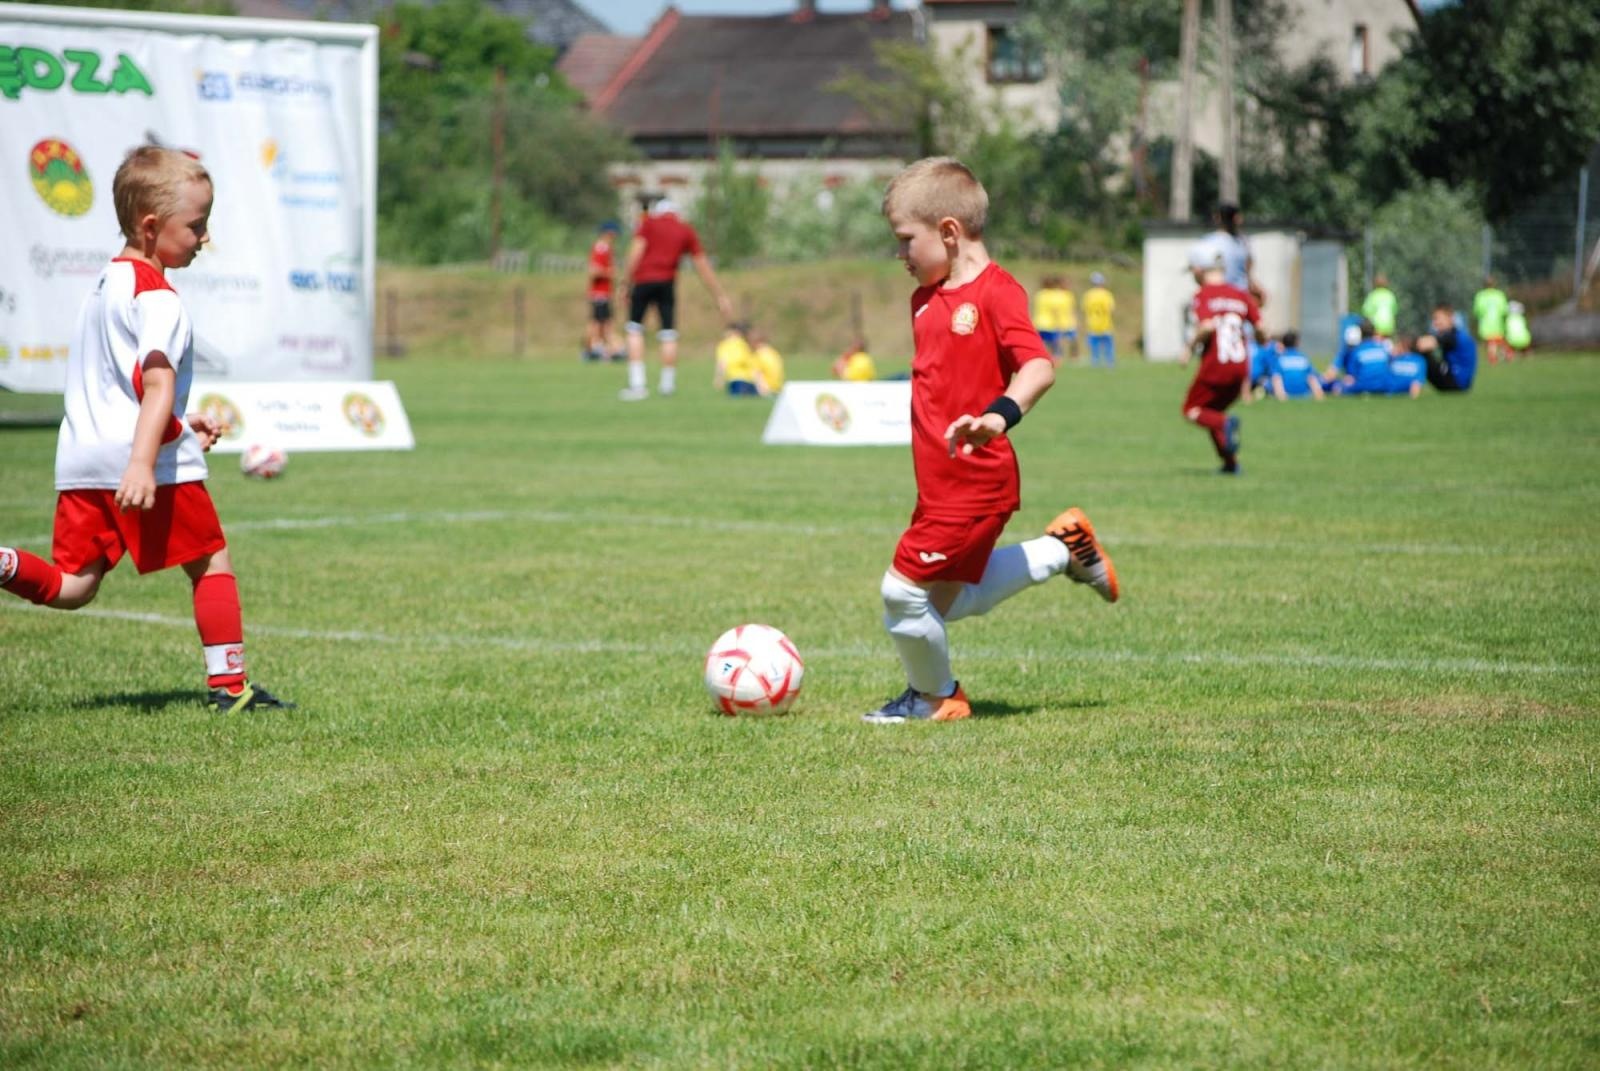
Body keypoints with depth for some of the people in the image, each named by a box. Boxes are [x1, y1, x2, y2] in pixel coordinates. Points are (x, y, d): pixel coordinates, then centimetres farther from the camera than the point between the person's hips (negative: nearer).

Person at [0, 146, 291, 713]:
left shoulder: (103, 285, 20)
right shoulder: (158, 298, -10)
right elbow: (157, 383, -23)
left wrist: (178, 426, 31)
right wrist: (143, 462, -32)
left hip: (80, 460, 8)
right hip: (147, 458, -8)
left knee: (71, 586, 7)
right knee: (211, 562, 8)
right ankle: (228, 683, 9)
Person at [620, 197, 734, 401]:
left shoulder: (648, 222, 11)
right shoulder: (687, 232, 16)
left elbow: (636, 252, -4)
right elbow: (703, 267, 17)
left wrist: (628, 283, -2)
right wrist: (720, 296, 21)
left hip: (643, 279, -2)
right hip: (667, 283, 2)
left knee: (635, 330, 4)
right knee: (668, 334, 8)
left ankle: (637, 384, -5)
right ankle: (667, 384, 15)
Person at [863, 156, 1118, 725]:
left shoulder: (996, 292, -15)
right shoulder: (926, 299, 13)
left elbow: (1039, 366, -27)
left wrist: (1000, 415, -43)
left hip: (974, 481, -9)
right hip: (940, 481, 9)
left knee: (905, 588, -8)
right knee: (949, 601, 17)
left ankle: (935, 696, 17)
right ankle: (1062, 548, 32)